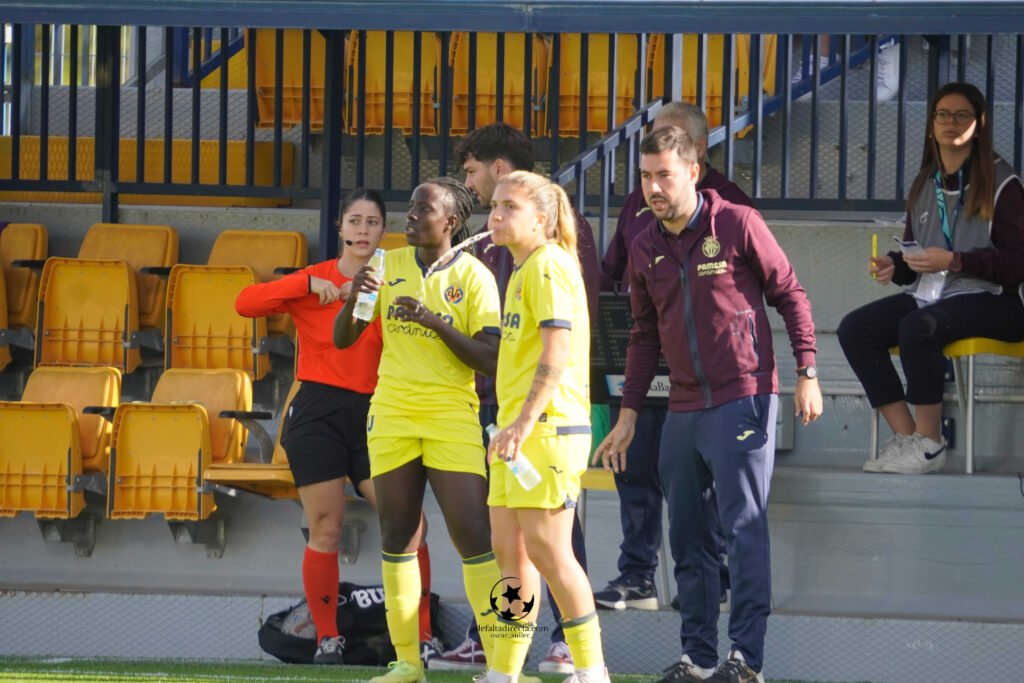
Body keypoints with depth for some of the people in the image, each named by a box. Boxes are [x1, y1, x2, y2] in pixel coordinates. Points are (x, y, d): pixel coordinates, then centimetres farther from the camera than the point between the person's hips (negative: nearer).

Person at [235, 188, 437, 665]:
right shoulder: (315, 281, 2)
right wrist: (309, 285, -17)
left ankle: (422, 638, 3)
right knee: (326, 531, -2)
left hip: (371, 415, 2)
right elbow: (245, 304, -10)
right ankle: (327, 639, 10)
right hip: (318, 415, -2)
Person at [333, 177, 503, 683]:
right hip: (391, 414, 4)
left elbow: (491, 360, -9)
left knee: (473, 536, -11)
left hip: (452, 418, -4)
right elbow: (342, 340, 10)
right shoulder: (389, 266, 8)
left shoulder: (473, 277, -3)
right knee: (398, 537, 5)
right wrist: (354, 298, -10)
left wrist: (435, 321, -18)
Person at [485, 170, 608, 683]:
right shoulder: (523, 269, 19)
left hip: (548, 427, -10)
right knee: (509, 548, 10)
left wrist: (524, 422, -25)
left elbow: (556, 352, -20)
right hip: (520, 429, 10)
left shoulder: (548, 264, -11)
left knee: (547, 549, -9)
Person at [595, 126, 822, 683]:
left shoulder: (738, 225, -6)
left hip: (742, 401, -6)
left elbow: (789, 295, -1)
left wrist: (806, 374, -8)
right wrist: (628, 416, 16)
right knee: (688, 541, 7)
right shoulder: (645, 249, 10)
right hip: (683, 409, 6)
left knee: (743, 528, -10)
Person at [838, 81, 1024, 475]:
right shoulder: (925, 185, 16)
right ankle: (906, 437, -17)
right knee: (854, 329, -16)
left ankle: (929, 444, -24)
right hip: (928, 295, 7)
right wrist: (893, 266, 0)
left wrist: (954, 262, -20)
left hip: (986, 299, -7)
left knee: (917, 327, -35)